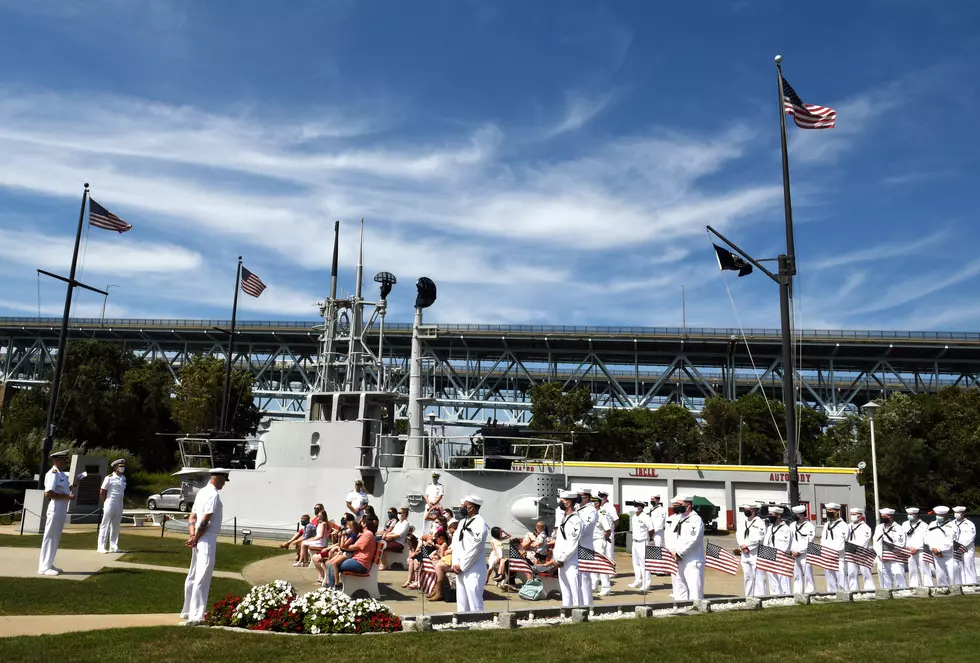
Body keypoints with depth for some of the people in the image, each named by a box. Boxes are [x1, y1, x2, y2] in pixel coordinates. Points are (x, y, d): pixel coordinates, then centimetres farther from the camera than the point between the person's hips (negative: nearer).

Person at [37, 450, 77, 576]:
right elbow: (48, 493, -24)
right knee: (50, 538, -3)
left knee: (56, 539, 15)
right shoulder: (52, 474, -15)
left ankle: (49, 565, 23)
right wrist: (67, 496, -22)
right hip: (54, 511, -10)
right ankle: (44, 567, 3)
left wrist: (72, 486, 8)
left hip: (61, 511, 10)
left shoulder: (62, 474, 14)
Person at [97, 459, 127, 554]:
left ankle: (113, 547, 17)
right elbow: (102, 492, -7)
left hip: (120, 504, 6)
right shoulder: (109, 478, -10)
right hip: (110, 503, -6)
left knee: (116, 526, 10)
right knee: (105, 525, -2)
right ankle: (101, 547, 3)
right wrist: (105, 503, -3)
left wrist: (120, 501, 10)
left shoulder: (123, 478, 9)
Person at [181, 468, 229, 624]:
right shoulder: (214, 494, -15)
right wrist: (195, 539, -10)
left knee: (193, 576, 18)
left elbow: (192, 517, 12)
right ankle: (196, 615, -6)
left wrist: (192, 536, 2)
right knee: (202, 578, -7)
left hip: (199, 541, 10)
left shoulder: (202, 492, 14)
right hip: (207, 540, -10)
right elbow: (205, 521, -20)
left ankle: (188, 611, 29)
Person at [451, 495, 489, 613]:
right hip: (460, 569, 8)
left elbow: (474, 549, -17)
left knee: (474, 605, -5)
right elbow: (456, 542, 11)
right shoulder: (462, 522, 13)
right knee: (462, 603, 13)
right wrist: (455, 563, -1)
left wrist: (462, 566, -11)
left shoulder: (480, 524, -13)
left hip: (474, 571, -8)